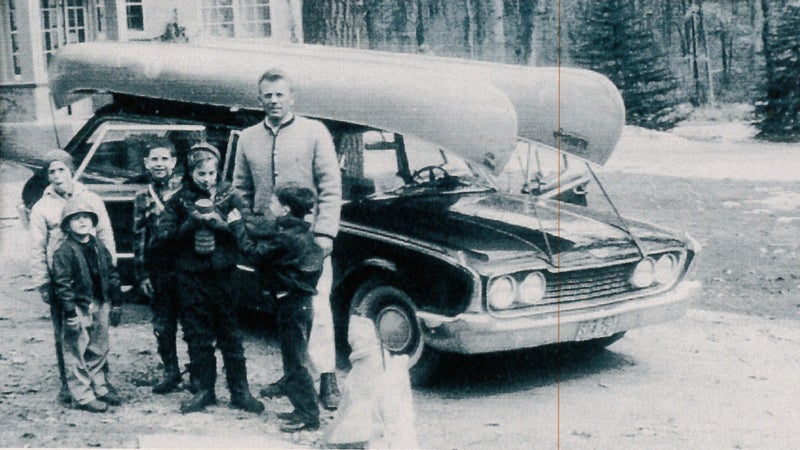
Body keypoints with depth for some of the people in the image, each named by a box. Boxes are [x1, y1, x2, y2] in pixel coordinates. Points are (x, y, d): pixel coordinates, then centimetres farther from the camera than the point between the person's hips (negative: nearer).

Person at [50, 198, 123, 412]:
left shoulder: (100, 248, 10)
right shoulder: (64, 252, -10)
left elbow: (112, 276, 14)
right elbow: (61, 284, -14)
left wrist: (116, 304, 12)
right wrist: (70, 311, -18)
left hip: (100, 306, 6)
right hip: (79, 308, -6)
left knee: (98, 350, 16)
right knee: (76, 355, 0)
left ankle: (100, 388, 28)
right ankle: (83, 396, 6)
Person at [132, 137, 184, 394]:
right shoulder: (143, 199, 8)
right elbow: (139, 239, 7)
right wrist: (142, 275, 2)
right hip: (159, 273, 3)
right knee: (163, 326, 8)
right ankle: (171, 374, 21)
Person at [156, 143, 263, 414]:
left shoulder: (228, 196, 4)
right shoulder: (180, 200, 5)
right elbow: (163, 233, -1)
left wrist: (218, 222, -17)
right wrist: (190, 224, -14)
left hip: (224, 273, -1)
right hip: (191, 277, 1)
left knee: (230, 334, 4)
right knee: (197, 336, 7)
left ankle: (239, 391, 11)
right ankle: (204, 390, 18)